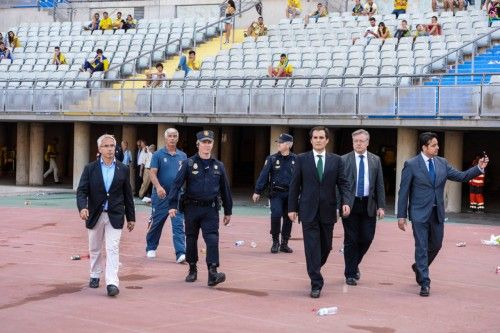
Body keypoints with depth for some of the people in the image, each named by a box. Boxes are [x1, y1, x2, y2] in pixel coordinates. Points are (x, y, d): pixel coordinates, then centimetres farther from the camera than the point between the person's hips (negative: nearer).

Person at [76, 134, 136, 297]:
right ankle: (95, 276, 34)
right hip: (95, 215, 1)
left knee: (113, 249, -10)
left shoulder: (123, 169, 4)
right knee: (95, 249, 15)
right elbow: (81, 191, -5)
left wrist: (131, 217, 8)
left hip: (114, 216, -1)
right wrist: (83, 207, -24)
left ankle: (112, 283, -14)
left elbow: (128, 195, 7)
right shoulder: (90, 168, 1)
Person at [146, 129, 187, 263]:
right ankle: (151, 248, 30)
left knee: (179, 225, -6)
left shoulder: (182, 156, 9)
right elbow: (152, 173, -11)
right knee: (156, 223, 11)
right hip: (161, 195, -2)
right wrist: (158, 187, -26)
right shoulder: (158, 155, -2)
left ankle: (181, 254, -12)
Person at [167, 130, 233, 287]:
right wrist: (172, 205, -19)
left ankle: (212, 273, -17)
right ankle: (192, 270, 28)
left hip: (211, 209, 0)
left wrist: (228, 212, 15)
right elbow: (177, 184, -7)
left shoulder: (218, 166, 7)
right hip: (192, 208, 0)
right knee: (191, 239, 11)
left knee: (212, 239, -13)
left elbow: (225, 189, 13)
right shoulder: (189, 164, -1)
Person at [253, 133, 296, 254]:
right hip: (276, 194, -1)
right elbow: (264, 175, -1)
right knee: (276, 214, -18)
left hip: (291, 194, 2)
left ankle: (284, 244, 20)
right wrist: (257, 192, -5)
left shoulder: (296, 159, 3)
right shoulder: (272, 159, 2)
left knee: (288, 219, 6)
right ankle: (275, 242, -1)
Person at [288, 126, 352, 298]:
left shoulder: (336, 160, 5)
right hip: (308, 211, -2)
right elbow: (295, 185, 4)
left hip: (328, 211, 2)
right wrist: (292, 208, 0)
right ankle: (316, 284, 0)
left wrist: (346, 202, -14)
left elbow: (343, 183, 2)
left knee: (326, 246, 11)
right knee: (312, 247, -4)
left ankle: (315, 268, 39)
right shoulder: (302, 159, 3)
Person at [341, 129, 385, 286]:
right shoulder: (344, 160, 1)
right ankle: (351, 274, 10)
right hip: (350, 205, -2)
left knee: (367, 238, 3)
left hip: (369, 205, 2)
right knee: (351, 240, 1)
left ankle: (354, 264, 29)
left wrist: (381, 206, 0)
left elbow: (379, 185, 7)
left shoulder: (375, 160, 8)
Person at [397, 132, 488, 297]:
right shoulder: (411, 165, -8)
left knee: (436, 245, 16)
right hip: (420, 213, -5)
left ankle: (419, 267, 42)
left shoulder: (442, 163, 7)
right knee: (422, 247, -4)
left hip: (437, 213, 5)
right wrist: (401, 216, -9)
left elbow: (461, 176, 4)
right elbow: (403, 192, -6)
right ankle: (424, 283, 2)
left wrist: (479, 168, -11)